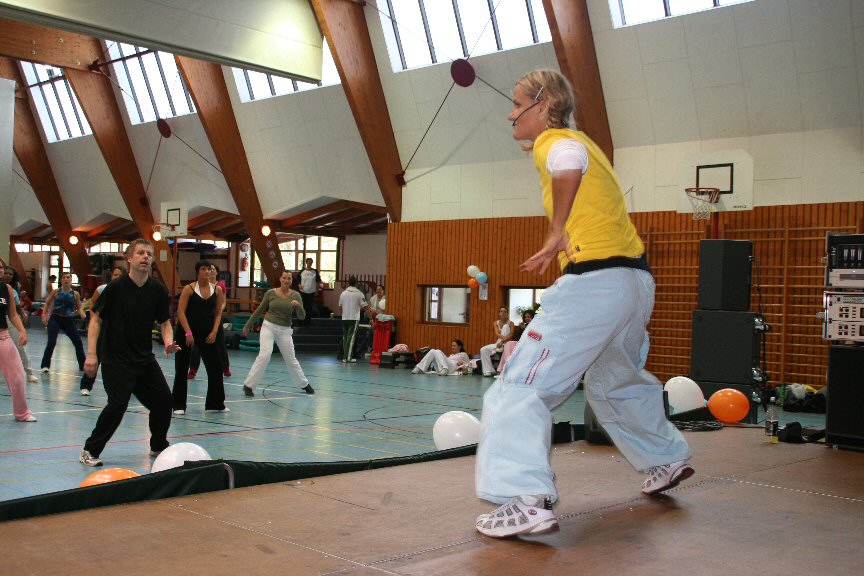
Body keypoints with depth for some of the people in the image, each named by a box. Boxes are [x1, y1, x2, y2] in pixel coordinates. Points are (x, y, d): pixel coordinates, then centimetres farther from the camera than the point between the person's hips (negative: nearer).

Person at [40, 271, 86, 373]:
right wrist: (44, 315, -7)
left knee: (78, 342, 3)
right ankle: (45, 365, -5)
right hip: (55, 319, -2)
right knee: (51, 342, -17)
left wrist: (83, 315, -14)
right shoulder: (56, 291, -2)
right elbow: (47, 303, 4)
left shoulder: (75, 294, 1)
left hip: (68, 320, 2)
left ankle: (83, 365, 19)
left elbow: (79, 308, 6)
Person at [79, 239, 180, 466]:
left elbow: (164, 321, 11)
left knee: (164, 399, 5)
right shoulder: (116, 287, -11)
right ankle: (90, 451, 3)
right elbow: (96, 319, -7)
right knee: (118, 404, -15)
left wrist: (168, 342, -10)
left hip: (145, 359, 5)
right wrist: (91, 354, -14)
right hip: (116, 359, -5)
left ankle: (158, 446, 28)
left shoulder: (158, 291, 1)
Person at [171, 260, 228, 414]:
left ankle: (215, 403, 15)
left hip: (206, 333, 3)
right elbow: (180, 312, -11)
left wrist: (214, 332, -5)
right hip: (185, 332, -3)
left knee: (215, 366, 2)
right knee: (181, 368, 3)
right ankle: (178, 405, 13)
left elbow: (218, 313, 7)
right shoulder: (189, 289, -7)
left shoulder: (217, 290, 3)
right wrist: (188, 333, -17)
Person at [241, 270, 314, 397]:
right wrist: (248, 325, 13)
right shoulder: (270, 293, -3)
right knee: (264, 355, -19)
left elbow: (302, 316, -4)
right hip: (268, 326, -2)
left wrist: (298, 306, -24)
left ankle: (304, 384, 30)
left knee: (291, 359, 11)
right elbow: (259, 310, 9)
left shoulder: (295, 295, -1)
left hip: (285, 330, 2)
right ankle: (248, 385, -12)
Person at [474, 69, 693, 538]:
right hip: (638, 281, 10)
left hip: (595, 281, -10)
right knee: (614, 382, 32)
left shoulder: (552, 141, -4)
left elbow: (570, 161, -29)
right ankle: (667, 459, 46)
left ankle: (526, 501, -21)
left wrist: (557, 233, -21)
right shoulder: (579, 143, 23)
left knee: (520, 388, -12)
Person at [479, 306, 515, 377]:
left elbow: (511, 335, -14)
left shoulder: (510, 323, -1)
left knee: (505, 326, -27)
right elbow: (497, 334, -11)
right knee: (483, 350, -16)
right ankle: (489, 371, -13)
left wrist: (502, 341, -29)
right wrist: (503, 337, -34)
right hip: (498, 343, 4)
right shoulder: (496, 323, 6)